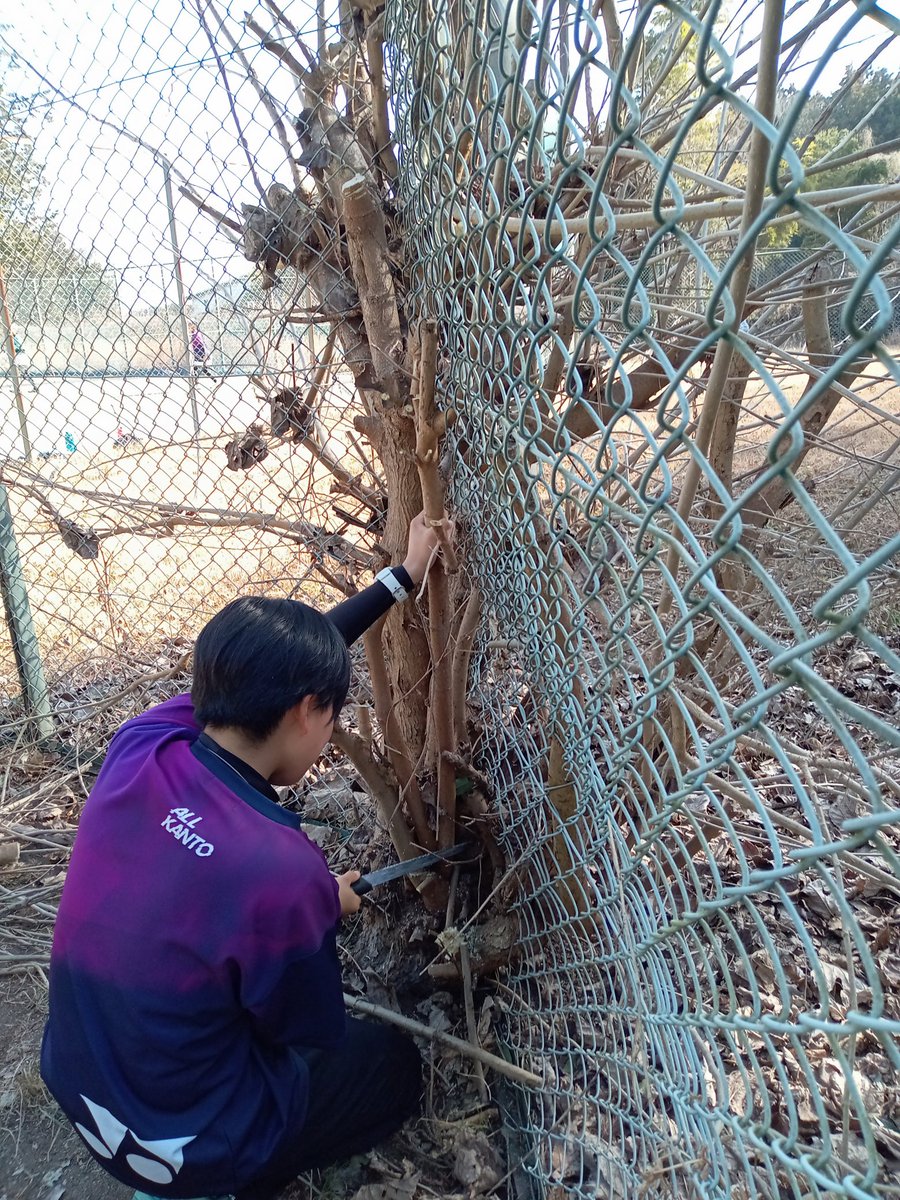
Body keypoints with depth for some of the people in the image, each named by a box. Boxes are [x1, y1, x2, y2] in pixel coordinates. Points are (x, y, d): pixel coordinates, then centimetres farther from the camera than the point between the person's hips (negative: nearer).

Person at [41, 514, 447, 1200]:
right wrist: (327, 910, 3)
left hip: (76, 1085, 6)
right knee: (395, 1066, 19)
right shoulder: (284, 873, -35)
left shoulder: (141, 745, -19)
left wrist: (402, 577, 4)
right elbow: (315, 1035, -15)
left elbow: (269, 668, -4)